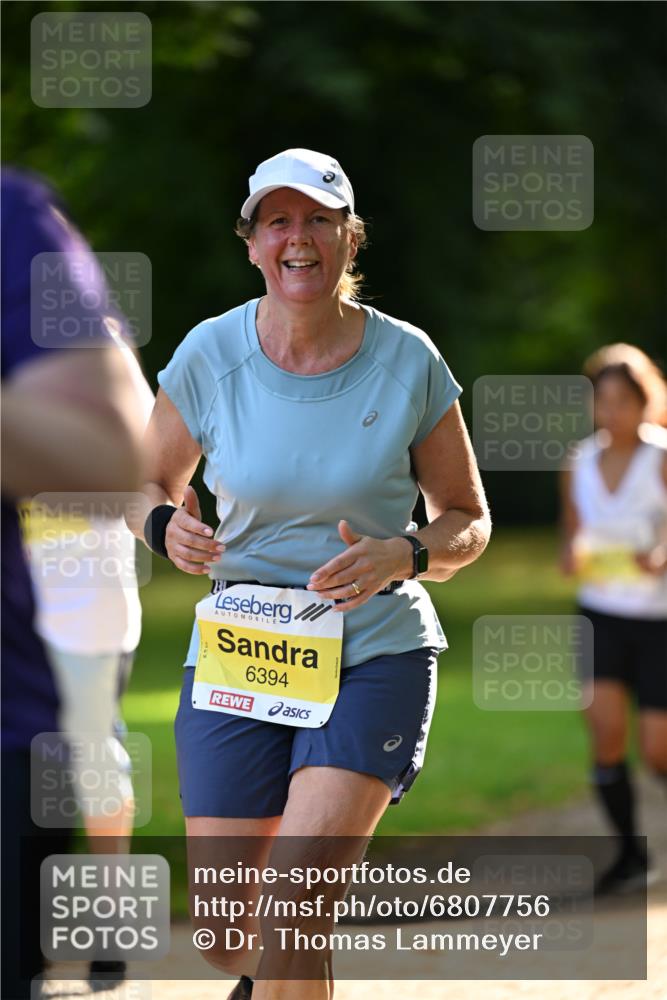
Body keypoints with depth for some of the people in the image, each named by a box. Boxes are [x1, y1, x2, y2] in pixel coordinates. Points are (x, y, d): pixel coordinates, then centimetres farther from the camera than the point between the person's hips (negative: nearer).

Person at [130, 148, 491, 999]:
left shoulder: (408, 361, -5)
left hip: (378, 651, -2)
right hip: (236, 657, 2)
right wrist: (166, 527, -13)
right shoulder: (210, 355, -4)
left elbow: (468, 521, 4)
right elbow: (153, 483, 11)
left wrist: (401, 557, -18)